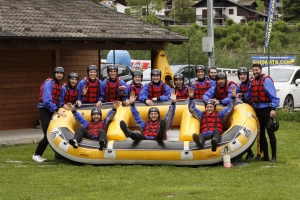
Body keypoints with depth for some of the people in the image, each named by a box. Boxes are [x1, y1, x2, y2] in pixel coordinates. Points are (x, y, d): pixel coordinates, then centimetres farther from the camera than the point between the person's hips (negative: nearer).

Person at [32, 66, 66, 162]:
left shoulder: (59, 85, 14)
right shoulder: (49, 83, -13)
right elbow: (47, 100, -23)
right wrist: (57, 110, -27)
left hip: (53, 111, 8)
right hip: (45, 110, -8)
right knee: (48, 135, -12)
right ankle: (36, 155, 2)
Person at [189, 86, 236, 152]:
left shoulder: (219, 114, 32)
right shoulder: (202, 114, 34)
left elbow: (230, 108, 29)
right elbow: (192, 109, 30)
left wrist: (233, 97, 17)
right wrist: (191, 98, 18)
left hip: (216, 134, -1)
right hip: (205, 135, 1)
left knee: (216, 130, -38)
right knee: (200, 135, -36)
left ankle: (214, 142, -71)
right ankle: (200, 142, -73)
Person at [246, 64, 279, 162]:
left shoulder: (266, 80, -9)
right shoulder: (253, 82, 14)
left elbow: (273, 96, -15)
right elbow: (249, 96, 23)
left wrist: (273, 109, -22)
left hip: (266, 109, -8)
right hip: (257, 110, 8)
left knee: (270, 133, -5)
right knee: (261, 133, 9)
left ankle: (274, 156, -2)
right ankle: (265, 155, 15)